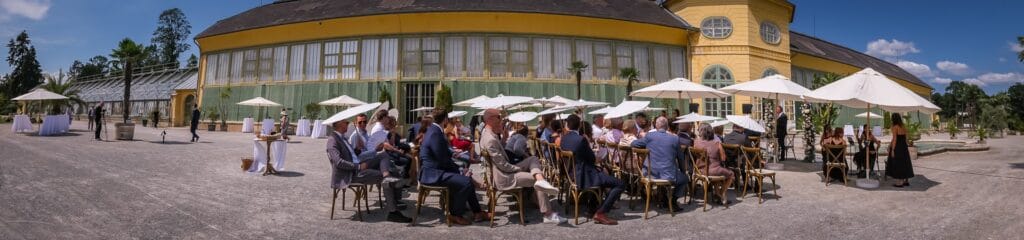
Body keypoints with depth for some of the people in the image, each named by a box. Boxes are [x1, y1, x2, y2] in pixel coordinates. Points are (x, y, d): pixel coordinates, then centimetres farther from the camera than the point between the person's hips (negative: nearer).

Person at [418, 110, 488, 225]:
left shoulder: (433, 129, 11)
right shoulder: (435, 133, -20)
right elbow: (443, 160, -19)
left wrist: (453, 153, 22)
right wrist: (456, 166, -5)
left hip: (432, 170, 11)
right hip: (432, 173, -11)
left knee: (466, 180, 13)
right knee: (466, 182, -22)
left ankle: (477, 212, 15)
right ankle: (455, 215, -5)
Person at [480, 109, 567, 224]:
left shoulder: (487, 133, 8)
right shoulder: (490, 139, -25)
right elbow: (503, 165, -23)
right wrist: (520, 168, -9)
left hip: (506, 171, 10)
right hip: (504, 178, -10)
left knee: (533, 159, 8)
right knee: (535, 179, -11)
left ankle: (540, 181, -22)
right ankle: (548, 215, -7)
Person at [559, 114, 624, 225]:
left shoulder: (563, 139, 4)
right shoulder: (581, 139, -18)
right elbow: (593, 160, -8)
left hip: (572, 175, 9)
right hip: (584, 177, -9)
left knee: (601, 174, 36)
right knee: (619, 184, -8)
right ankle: (600, 213, -9)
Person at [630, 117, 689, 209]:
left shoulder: (649, 136, -4)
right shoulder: (675, 138, -3)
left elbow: (633, 144, 8)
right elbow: (680, 157, 6)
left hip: (651, 174, 1)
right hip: (669, 176, -1)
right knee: (685, 178, 28)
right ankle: (673, 199, 9)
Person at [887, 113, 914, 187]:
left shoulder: (895, 127, -12)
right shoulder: (903, 127, 9)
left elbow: (894, 139, -16)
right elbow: (905, 138, 12)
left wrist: (892, 150, -14)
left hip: (897, 148, -7)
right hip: (904, 147, 7)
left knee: (897, 164, -2)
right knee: (904, 163, 15)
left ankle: (899, 183, -1)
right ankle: (906, 181, 21)